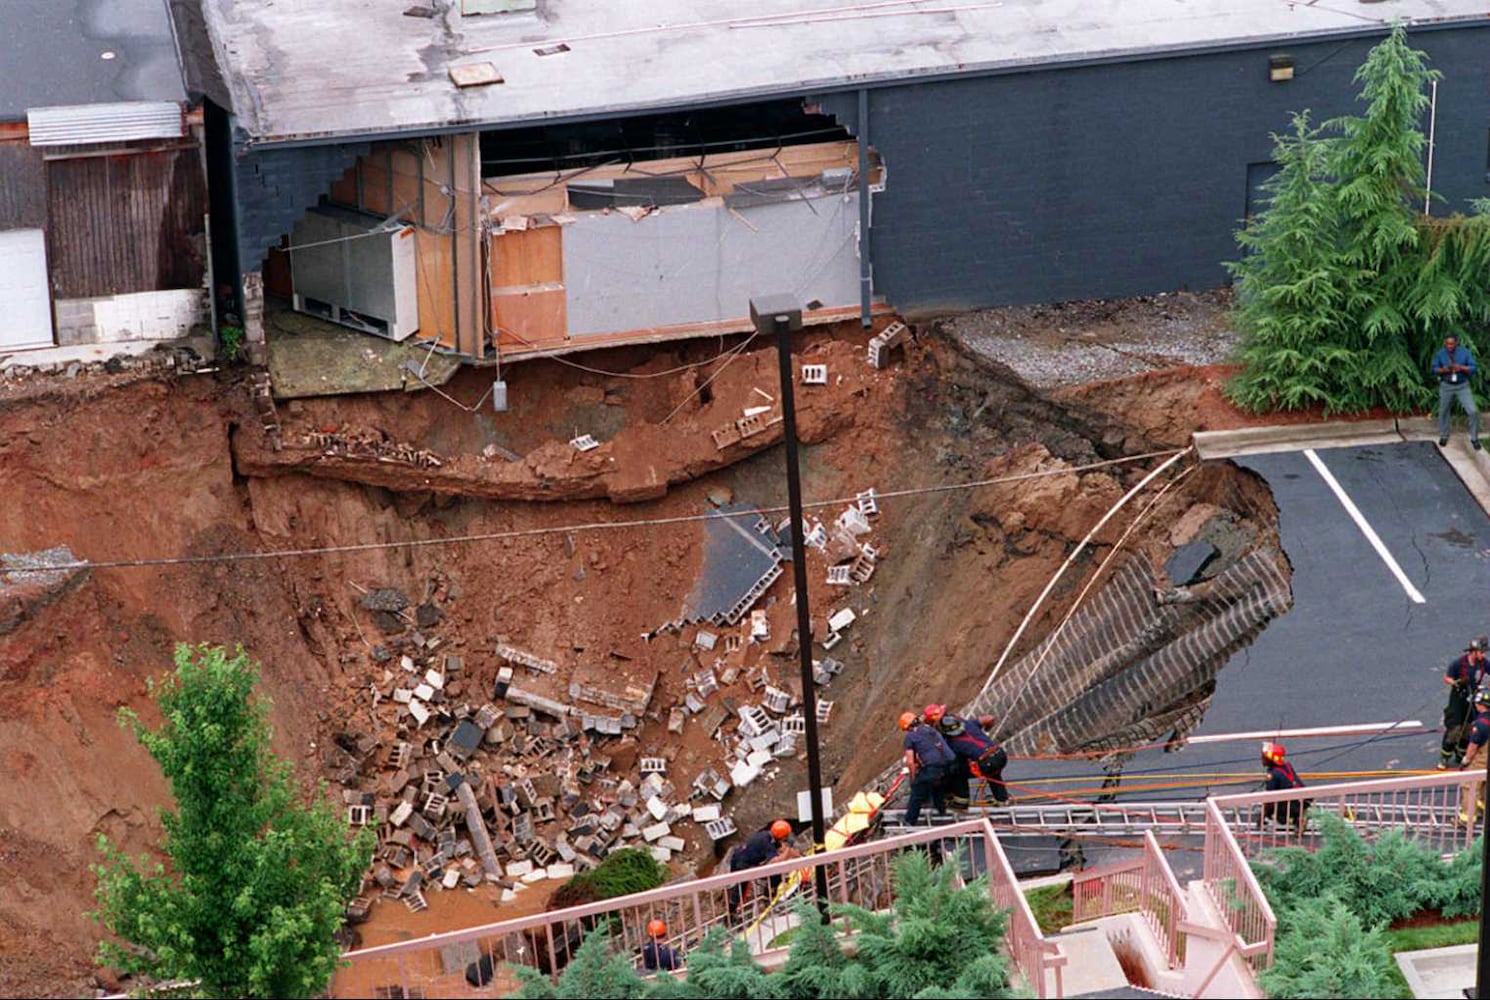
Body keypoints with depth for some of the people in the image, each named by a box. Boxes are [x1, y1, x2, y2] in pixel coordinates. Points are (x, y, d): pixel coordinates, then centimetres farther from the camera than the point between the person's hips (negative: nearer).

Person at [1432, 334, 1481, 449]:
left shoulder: (1465, 352, -8)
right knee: (1443, 411, 12)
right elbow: (1434, 369, -1)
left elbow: (1472, 368, -8)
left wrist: (1461, 368, -27)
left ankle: (1474, 438, 6)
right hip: (1446, 386, 1)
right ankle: (1443, 436, 34)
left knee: (1473, 412, -8)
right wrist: (1443, 370, -23)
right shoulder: (1440, 354, -5)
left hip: (1463, 386, -1)